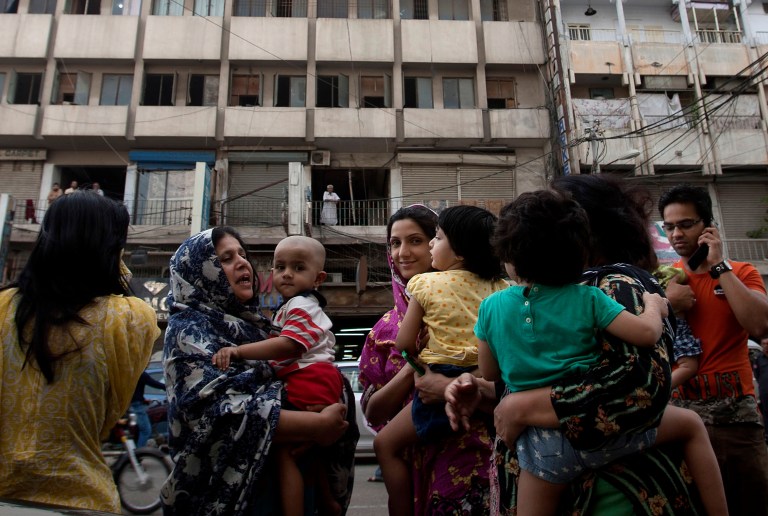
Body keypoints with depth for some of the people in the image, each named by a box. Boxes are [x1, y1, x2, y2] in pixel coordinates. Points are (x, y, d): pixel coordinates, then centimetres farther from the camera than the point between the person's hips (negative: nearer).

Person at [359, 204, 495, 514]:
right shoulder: (386, 328, 4)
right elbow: (373, 412, 0)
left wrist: (452, 389, -24)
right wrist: (413, 365, -14)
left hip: (468, 457, -3)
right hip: (413, 462, 3)